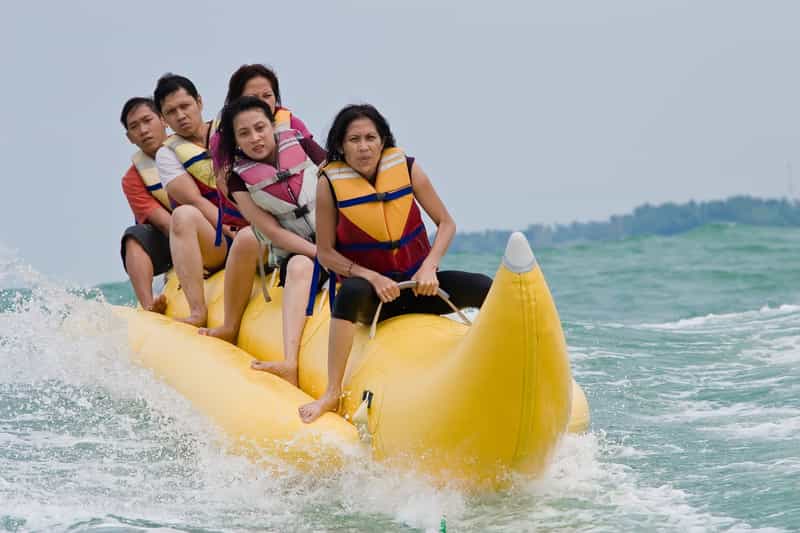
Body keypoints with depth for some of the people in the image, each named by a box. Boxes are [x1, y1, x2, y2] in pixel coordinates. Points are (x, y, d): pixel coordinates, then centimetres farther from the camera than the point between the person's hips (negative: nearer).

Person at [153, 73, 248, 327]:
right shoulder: (168, 153, 7)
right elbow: (195, 202, -6)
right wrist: (230, 231, -19)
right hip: (213, 247, -3)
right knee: (184, 214, -32)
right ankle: (197, 311, -40)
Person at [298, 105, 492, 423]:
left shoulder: (407, 169, -4)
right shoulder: (330, 183, -9)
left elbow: (446, 224, 3)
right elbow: (325, 252, -5)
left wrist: (429, 267, -14)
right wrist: (372, 277, -19)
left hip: (418, 285, 3)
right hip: (372, 289, -3)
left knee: (484, 289, -20)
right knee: (351, 292, -39)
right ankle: (332, 394, -36)